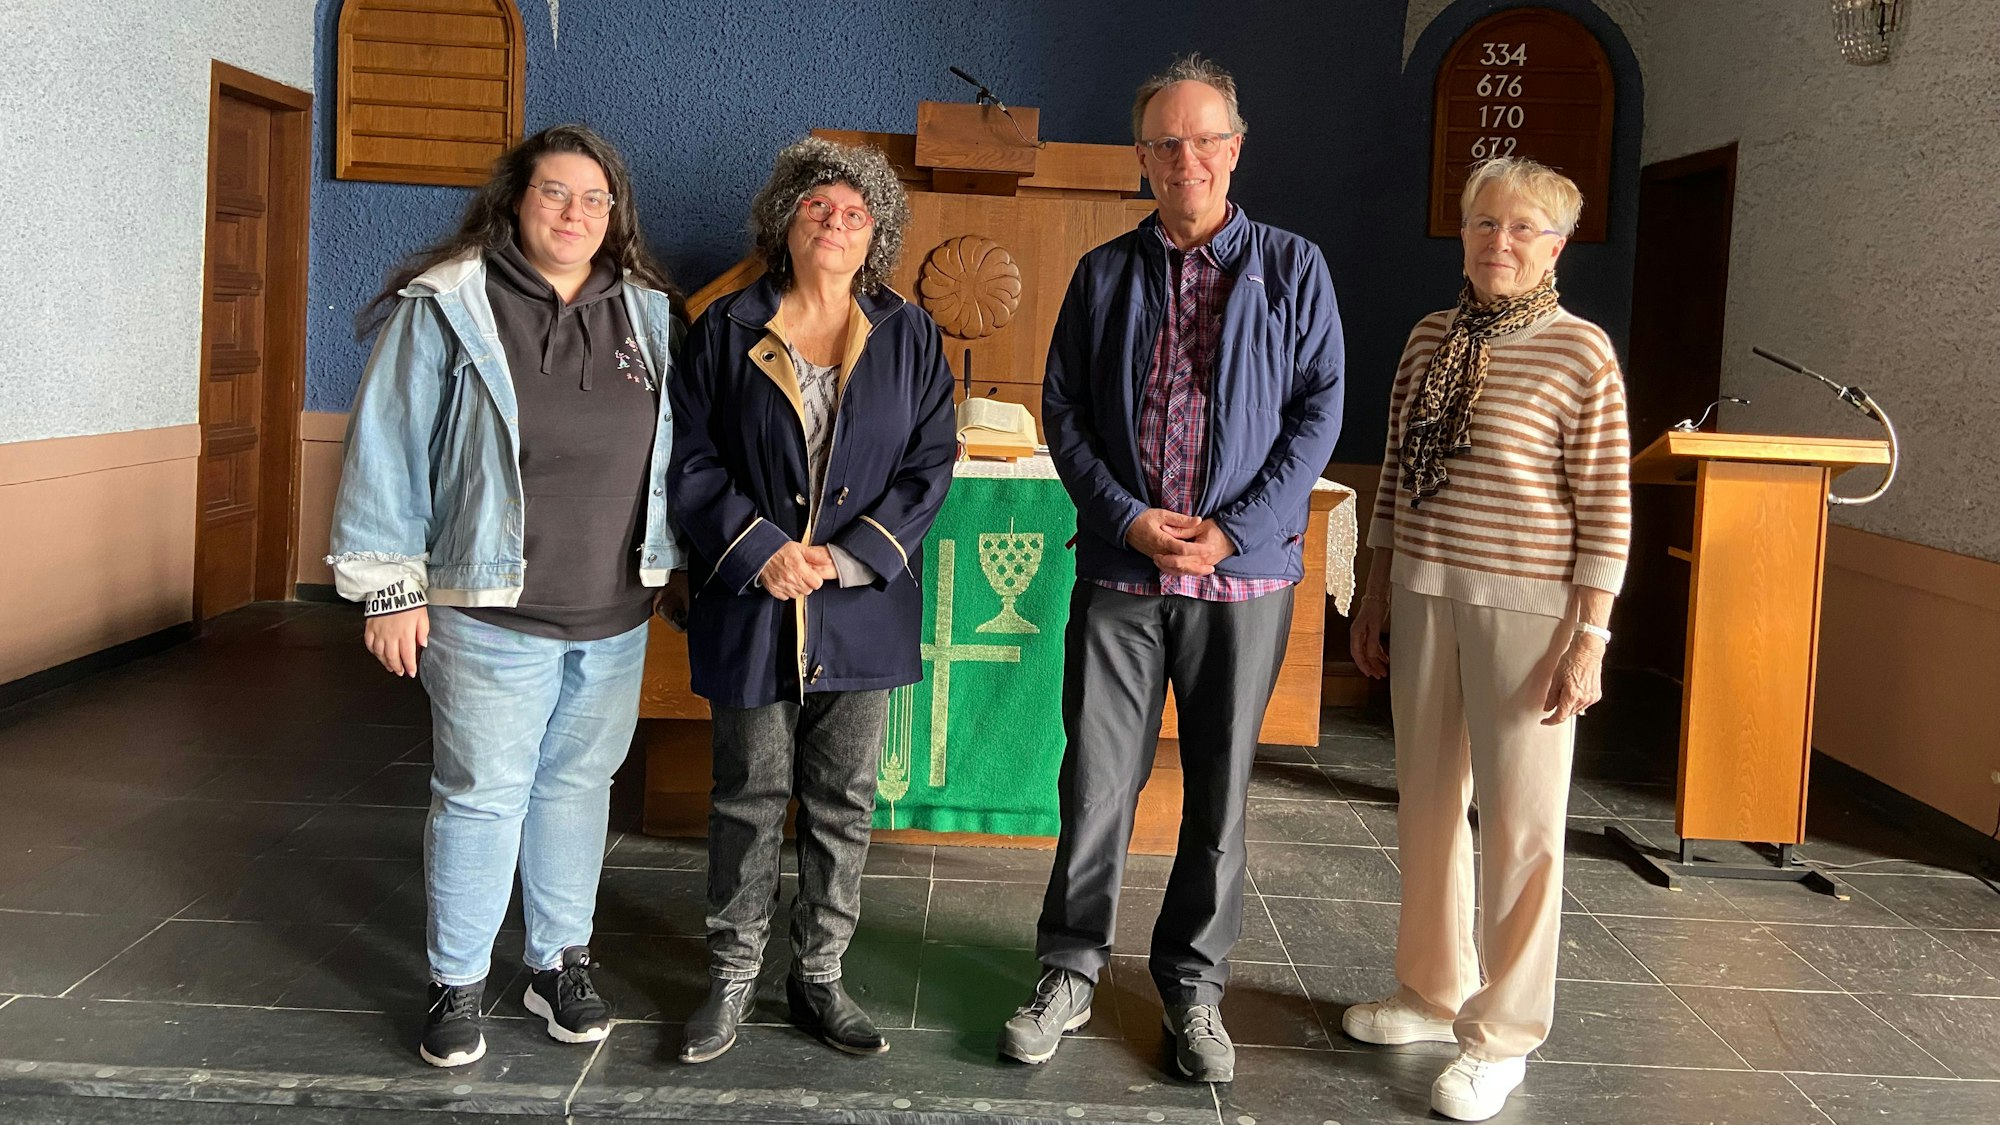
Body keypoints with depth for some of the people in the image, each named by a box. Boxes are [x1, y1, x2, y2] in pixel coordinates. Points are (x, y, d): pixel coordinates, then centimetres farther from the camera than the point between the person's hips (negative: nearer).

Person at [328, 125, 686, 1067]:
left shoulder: (648, 316, 7)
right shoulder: (447, 309, -6)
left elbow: (670, 452, 15)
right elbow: (386, 450, -7)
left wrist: (668, 566, 14)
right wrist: (389, 589, -8)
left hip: (616, 617, 5)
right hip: (491, 613, -4)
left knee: (578, 785, 15)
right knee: (482, 796, 3)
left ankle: (560, 963, 30)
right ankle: (457, 985, 20)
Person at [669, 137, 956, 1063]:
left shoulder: (910, 338, 5)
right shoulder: (728, 331, 2)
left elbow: (929, 465, 1)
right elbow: (690, 458, -1)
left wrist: (849, 555, -11)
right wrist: (761, 551, -13)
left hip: (864, 606, 1)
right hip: (751, 603, -1)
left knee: (843, 802, 9)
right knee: (749, 797, 8)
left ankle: (819, 975, 24)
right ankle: (733, 975, 24)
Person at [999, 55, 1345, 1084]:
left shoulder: (1291, 269, 4)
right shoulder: (1105, 274, 8)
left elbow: (1318, 412, -1)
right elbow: (1064, 410, 6)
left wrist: (1232, 530, -11)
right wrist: (1129, 518, -9)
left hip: (1245, 574, 0)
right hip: (1120, 571, 1)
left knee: (1219, 791, 8)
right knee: (1096, 781, 3)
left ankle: (1193, 985, 24)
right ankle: (1070, 974, 19)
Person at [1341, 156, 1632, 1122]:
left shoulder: (1581, 352, -7)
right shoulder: (1430, 338, 9)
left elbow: (1605, 510, -8)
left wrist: (1588, 639, -12)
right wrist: (1375, 597, 13)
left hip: (1526, 605, -5)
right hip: (1423, 593, 6)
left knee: (1520, 820, 2)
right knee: (1427, 802, 13)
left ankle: (1502, 1033, 15)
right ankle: (1433, 990, 30)